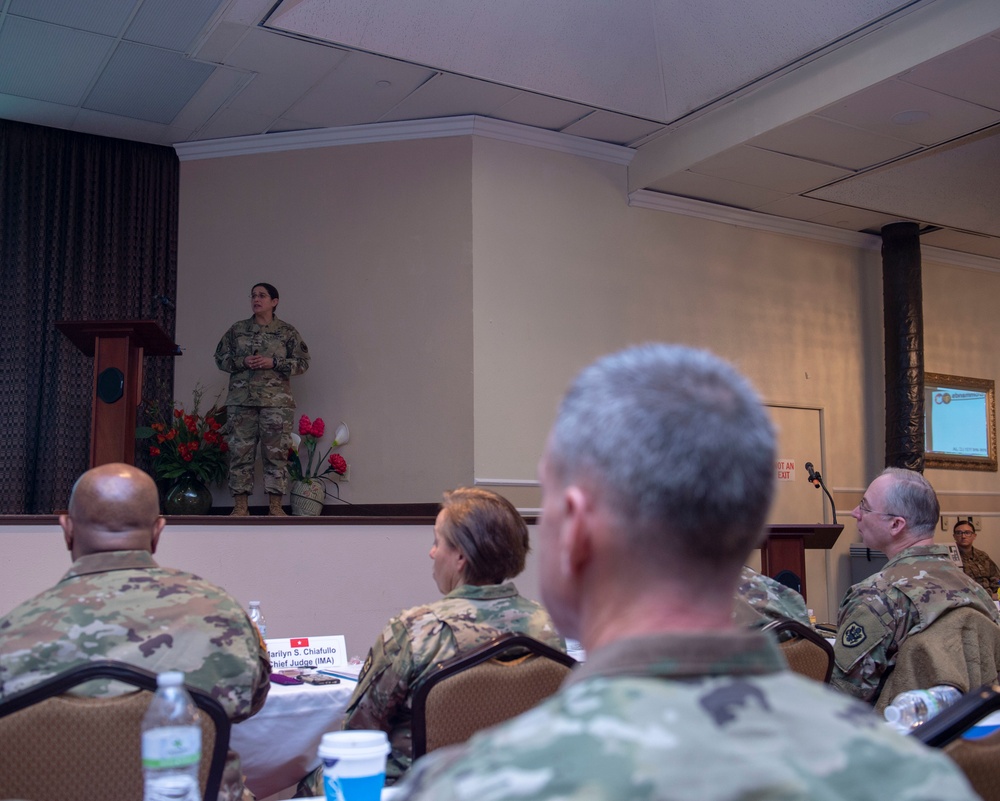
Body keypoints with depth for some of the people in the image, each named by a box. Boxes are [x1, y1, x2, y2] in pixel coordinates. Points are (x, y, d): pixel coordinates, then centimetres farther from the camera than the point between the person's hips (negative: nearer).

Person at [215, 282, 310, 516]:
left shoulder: (287, 331, 6)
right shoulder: (237, 329, 12)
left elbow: (303, 362, 3)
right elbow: (220, 357, 13)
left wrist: (273, 363, -10)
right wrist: (242, 362, -6)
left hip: (276, 401, -1)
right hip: (241, 399, 2)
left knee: (276, 452, -2)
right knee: (240, 451, 0)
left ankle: (275, 506, 3)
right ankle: (240, 506, 5)